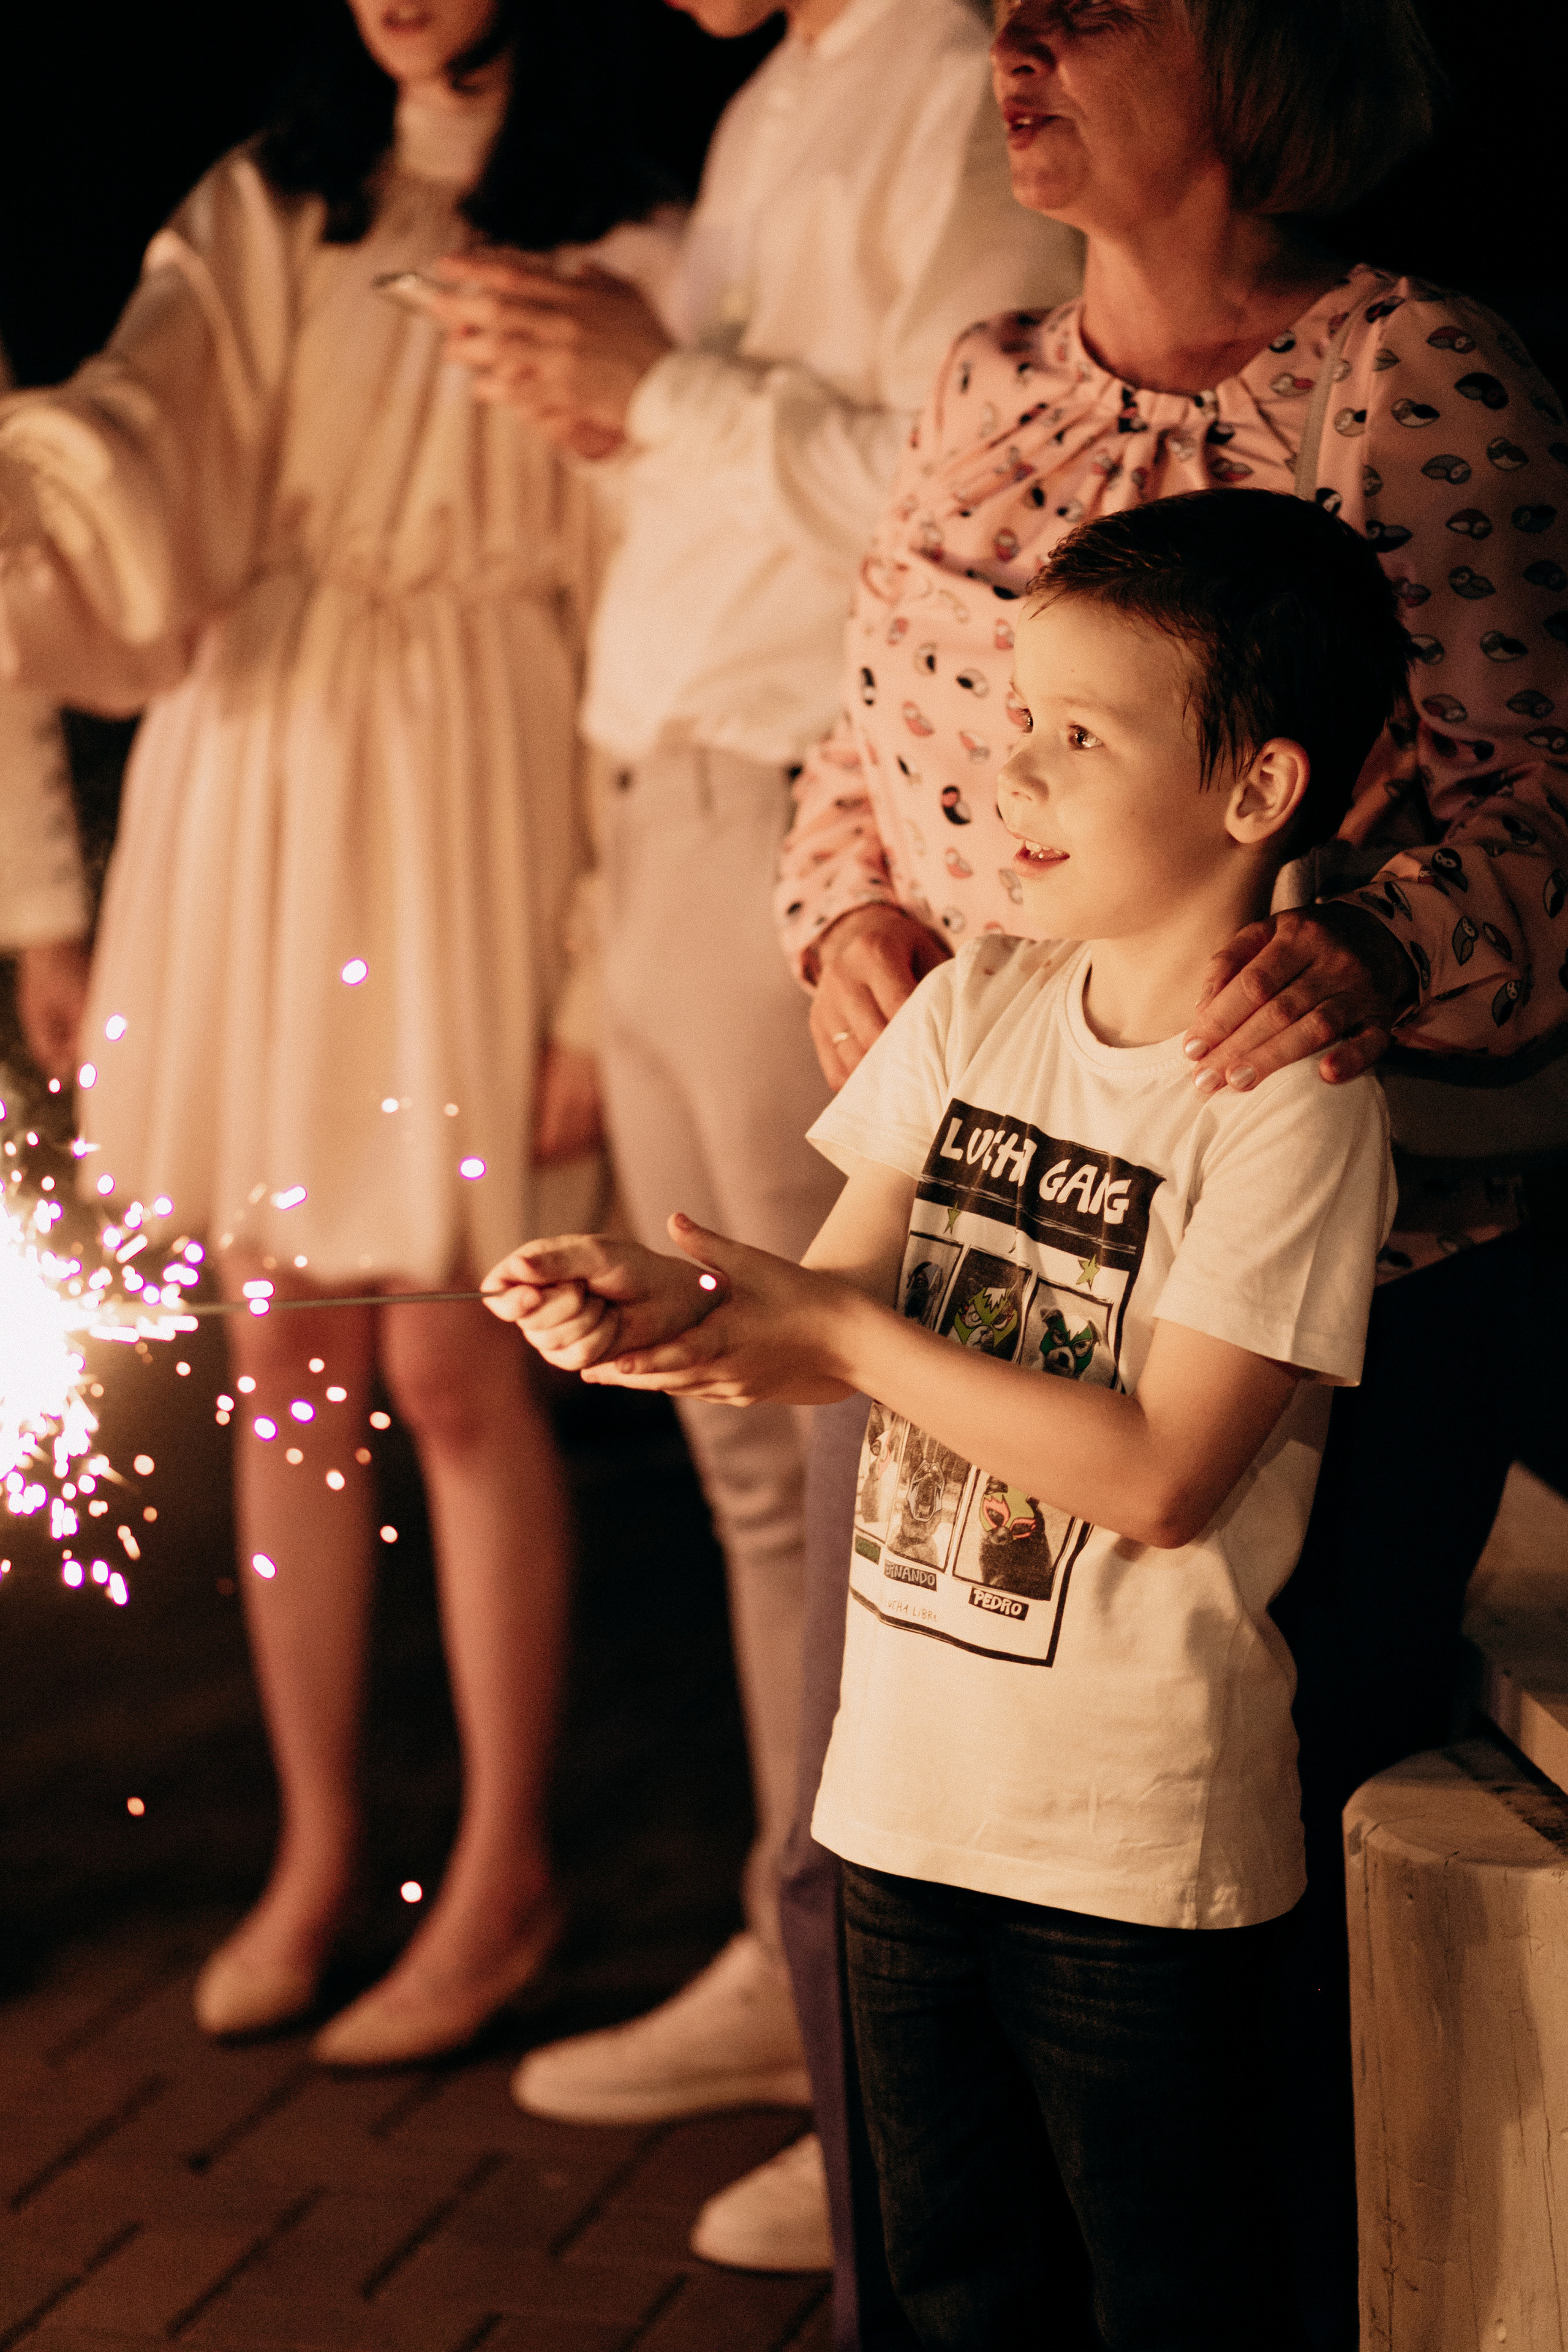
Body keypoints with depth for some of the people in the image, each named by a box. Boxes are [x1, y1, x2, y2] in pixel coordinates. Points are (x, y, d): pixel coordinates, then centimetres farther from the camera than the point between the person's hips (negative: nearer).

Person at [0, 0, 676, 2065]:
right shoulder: (269, 208, 10)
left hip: (468, 830, -4)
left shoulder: (615, 242, -4)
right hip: (249, 800, 5)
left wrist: (606, 984, -12)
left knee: (450, 1365, 1)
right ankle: (316, 1847, 25)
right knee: (283, 1358, 10)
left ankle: (504, 1873, 17)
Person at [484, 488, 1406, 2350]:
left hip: (1139, 1834, -6)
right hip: (908, 1779, 6)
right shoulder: (977, 1007, 3)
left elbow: (1161, 1474, -21)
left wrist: (846, 1333, -19)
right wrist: (663, 1309, -16)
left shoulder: (1292, 1099, -17)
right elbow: (835, 1313, 5)